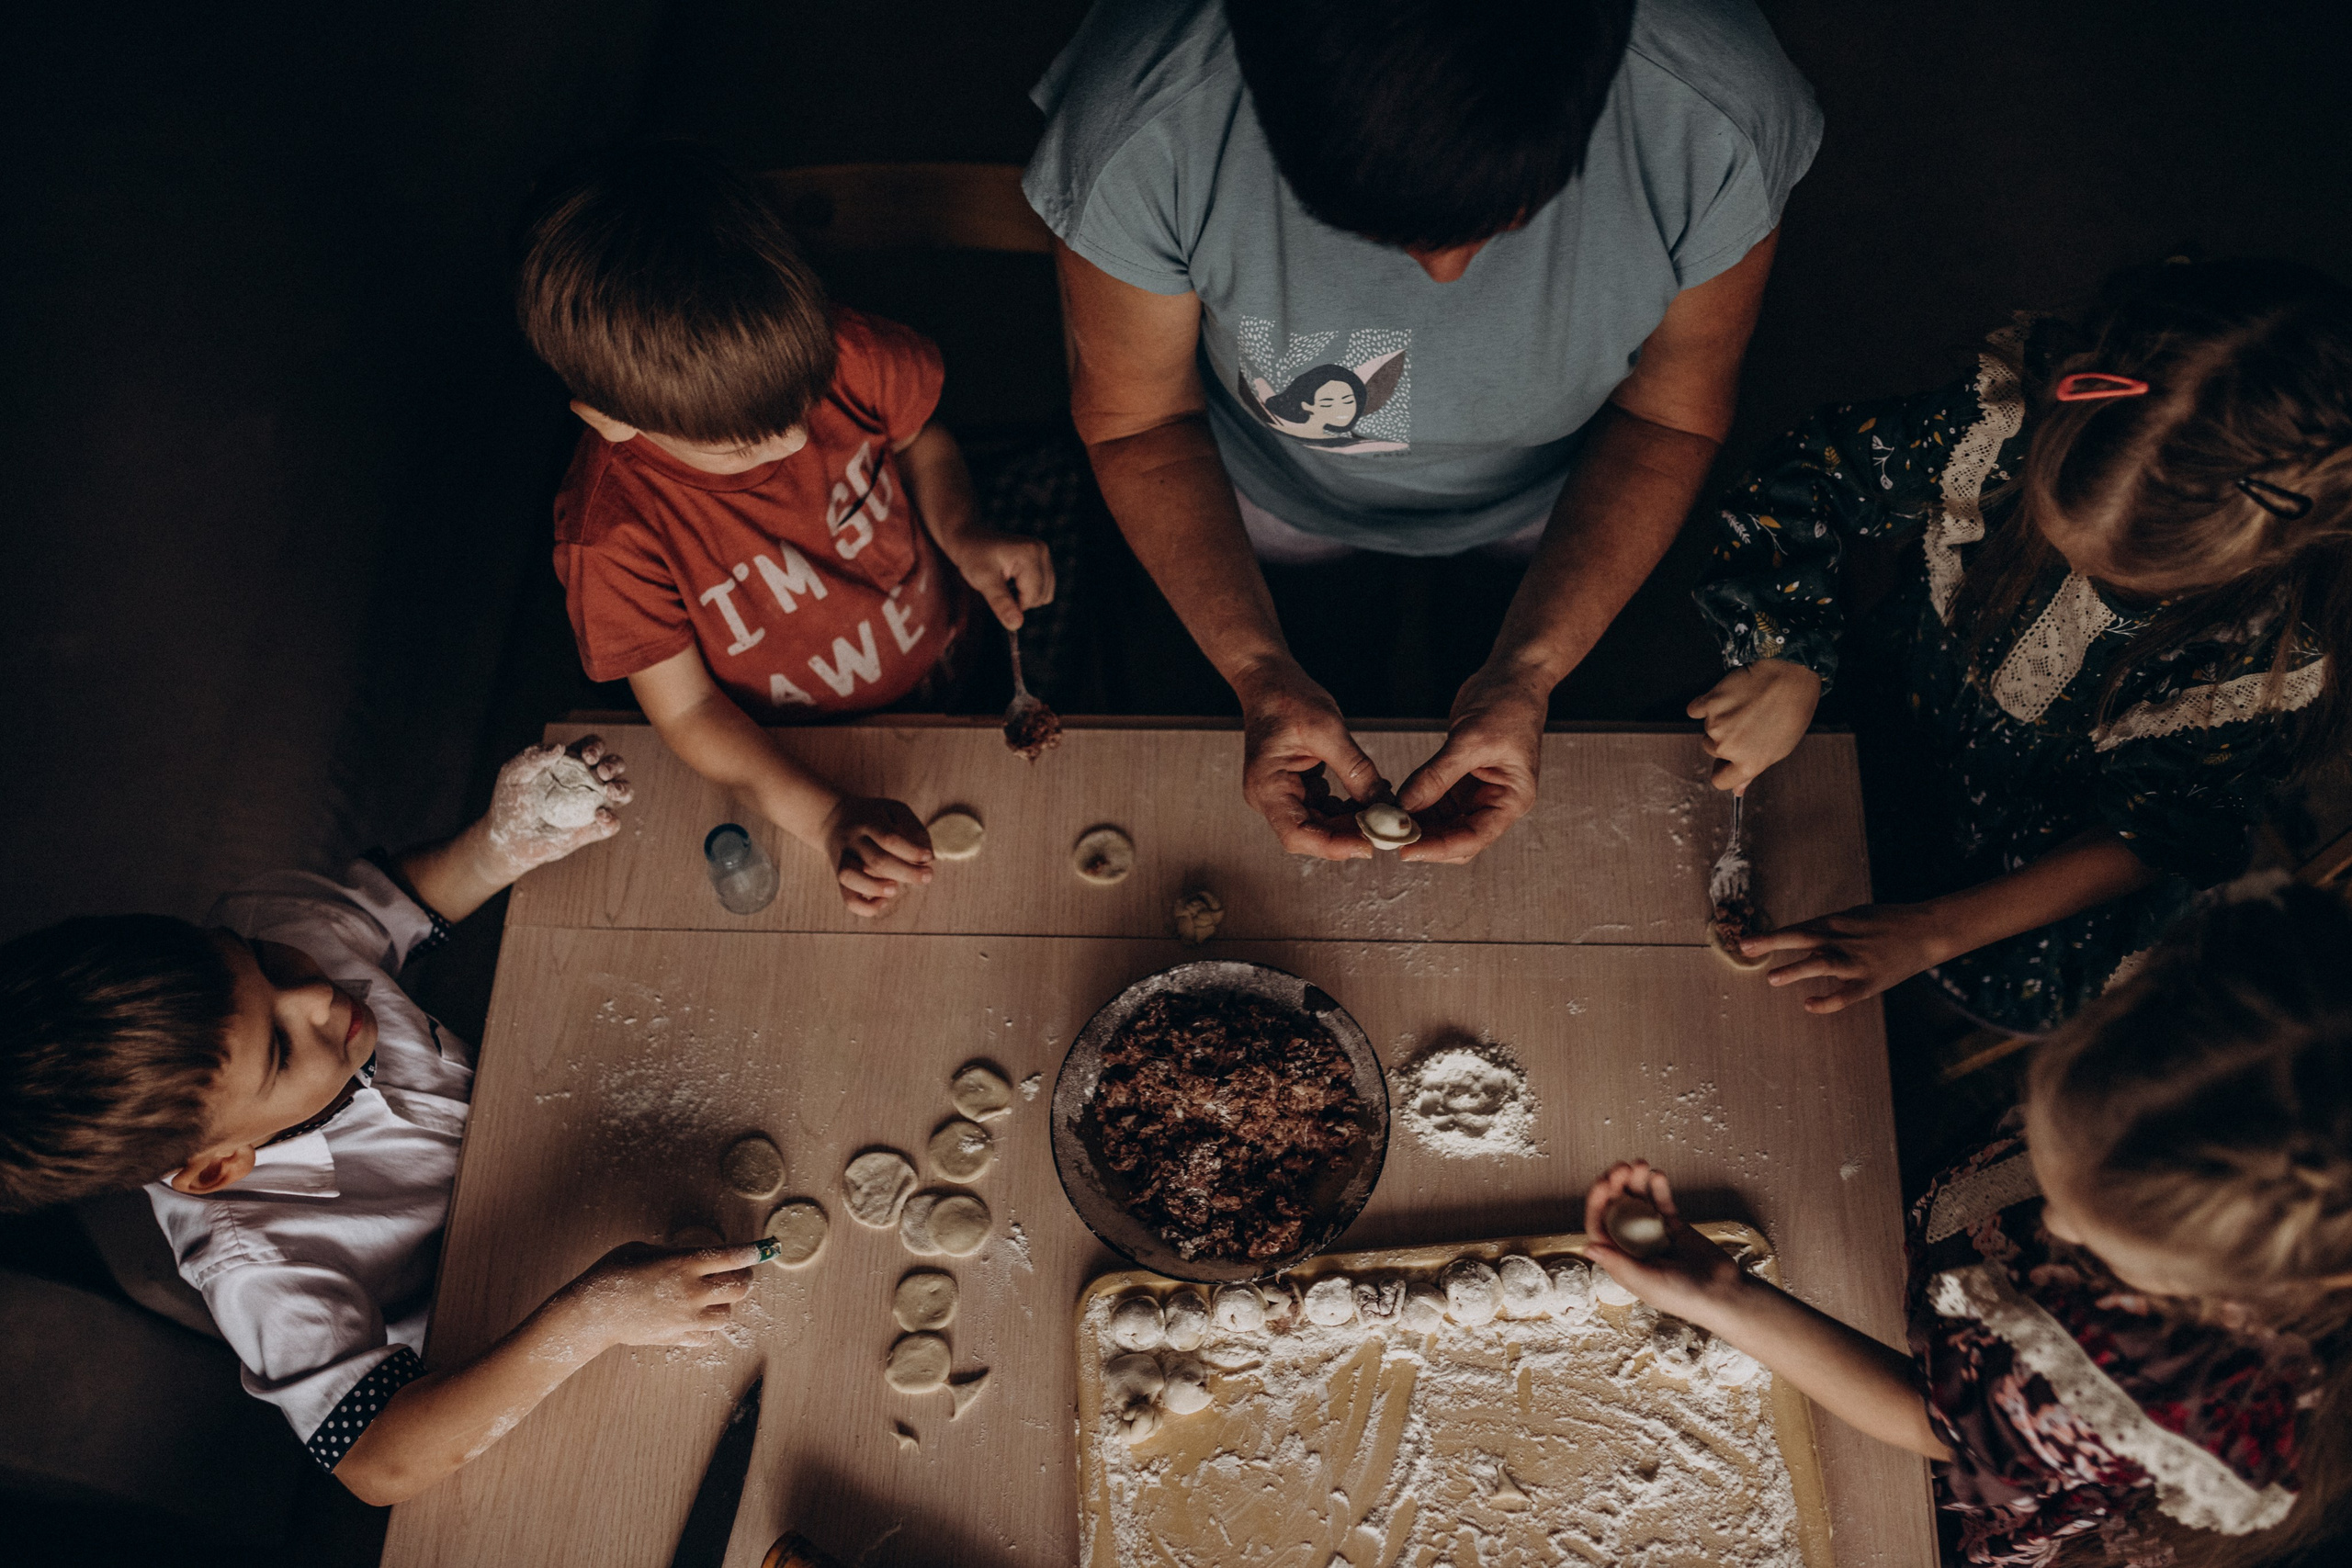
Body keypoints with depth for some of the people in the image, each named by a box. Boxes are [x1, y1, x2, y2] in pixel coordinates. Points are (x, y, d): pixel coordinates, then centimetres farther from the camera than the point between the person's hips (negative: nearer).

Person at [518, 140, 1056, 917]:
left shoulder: (842, 357, -24)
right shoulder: (612, 535, -32)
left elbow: (920, 437, 0)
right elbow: (687, 710, -20)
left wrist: (961, 532, -20)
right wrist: (827, 817, -32)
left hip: (947, 673, 3)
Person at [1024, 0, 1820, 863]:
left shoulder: (1719, 111, -37)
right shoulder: (1138, 118, -40)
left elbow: (1669, 413, -19)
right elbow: (1136, 417, -22)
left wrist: (1529, 674, -29)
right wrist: (1260, 674, -33)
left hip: (1558, 488, 1)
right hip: (1265, 486, 0)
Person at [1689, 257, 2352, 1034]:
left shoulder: (2287, 653, -31)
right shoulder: (2011, 423, -30)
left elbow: (2153, 833, -20)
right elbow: (1820, 468, -16)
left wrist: (1931, 932, -26)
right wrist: (1786, 660, -28)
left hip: (2060, 847, -1)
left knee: (2022, 990, -16)